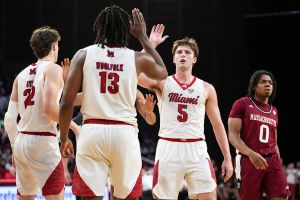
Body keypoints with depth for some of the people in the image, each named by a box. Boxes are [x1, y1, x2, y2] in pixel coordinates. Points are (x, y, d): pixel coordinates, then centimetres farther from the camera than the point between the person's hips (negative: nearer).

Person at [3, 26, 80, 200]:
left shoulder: (22, 74, 14)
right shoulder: (53, 69, -5)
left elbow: (9, 118, 10)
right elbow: (49, 107, -19)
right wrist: (73, 126, -6)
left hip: (21, 141, 7)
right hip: (43, 142, -7)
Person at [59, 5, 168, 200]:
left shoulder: (83, 55, 2)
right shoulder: (137, 58, 5)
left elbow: (66, 104, -1)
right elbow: (163, 73, 28)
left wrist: (64, 138, 12)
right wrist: (143, 37, 31)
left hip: (92, 131, 0)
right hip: (124, 133, 0)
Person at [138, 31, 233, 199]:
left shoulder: (206, 88, 10)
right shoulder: (162, 83, 5)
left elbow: (218, 125, 11)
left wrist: (227, 158, 5)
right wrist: (151, 44, -10)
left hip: (196, 149, 1)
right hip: (168, 148, -1)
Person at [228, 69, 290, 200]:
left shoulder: (274, 111, 20)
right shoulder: (242, 104, 1)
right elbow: (233, 135, -8)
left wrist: (279, 165, 15)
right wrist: (251, 153, -24)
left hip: (272, 160, 5)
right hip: (248, 160, -5)